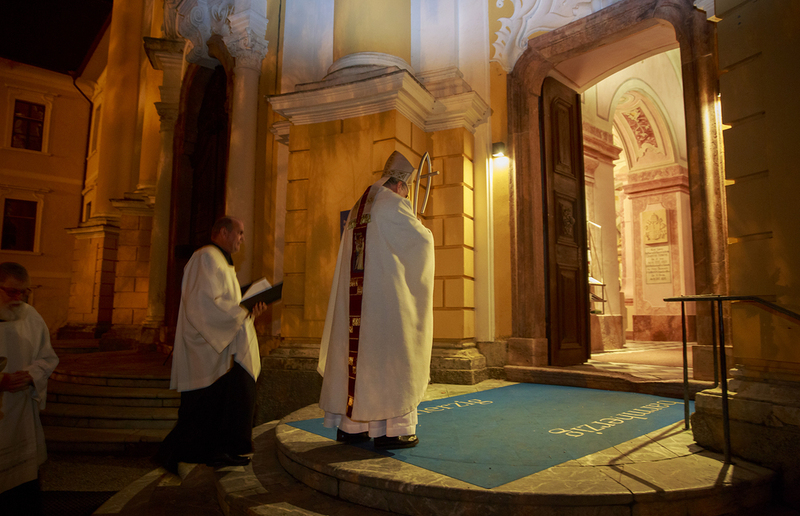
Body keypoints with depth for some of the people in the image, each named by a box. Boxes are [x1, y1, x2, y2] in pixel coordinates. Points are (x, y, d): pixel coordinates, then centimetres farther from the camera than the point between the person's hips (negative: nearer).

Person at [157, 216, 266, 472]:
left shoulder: (220, 262, 22)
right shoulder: (206, 258, -11)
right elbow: (203, 304, -21)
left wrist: (248, 310, 6)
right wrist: (242, 311, -17)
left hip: (221, 344, 10)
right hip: (207, 346, -10)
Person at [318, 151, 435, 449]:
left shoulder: (358, 207, 18)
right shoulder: (393, 204, -6)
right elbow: (422, 240, -6)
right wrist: (425, 231, 16)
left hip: (355, 295, 8)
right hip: (384, 294, -8)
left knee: (357, 352, 10)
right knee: (386, 356, -2)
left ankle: (349, 424, 17)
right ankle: (390, 429, 3)